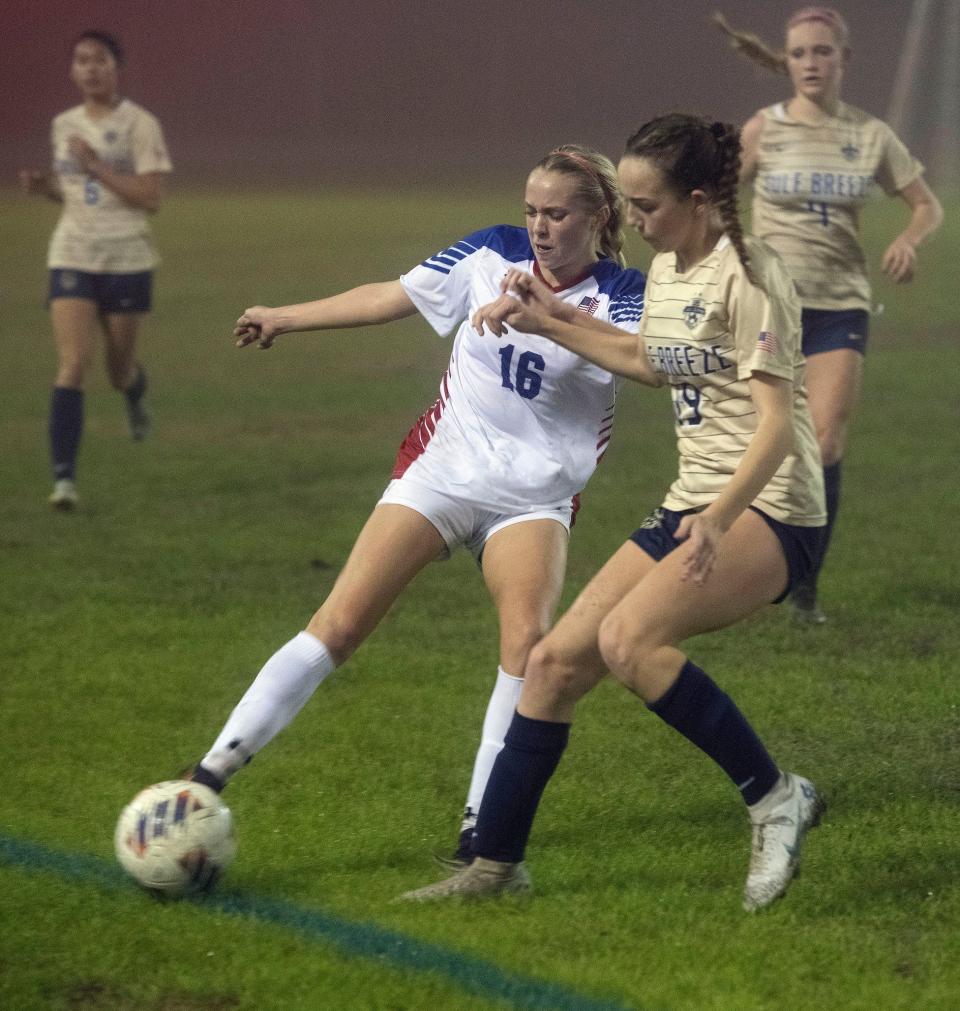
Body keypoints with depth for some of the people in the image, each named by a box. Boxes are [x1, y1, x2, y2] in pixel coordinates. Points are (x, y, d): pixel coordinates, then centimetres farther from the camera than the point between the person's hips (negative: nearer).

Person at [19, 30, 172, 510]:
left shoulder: (139, 124, -7)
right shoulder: (63, 125, 8)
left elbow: (151, 197, -14)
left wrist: (96, 167, -21)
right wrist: (44, 186, -1)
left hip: (127, 259, -2)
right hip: (72, 257, 2)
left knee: (119, 370, 11)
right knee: (72, 365, -14)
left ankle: (135, 394, 51)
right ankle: (64, 476, -16)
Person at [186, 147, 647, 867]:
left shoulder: (619, 292, -9)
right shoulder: (493, 254, -1)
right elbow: (390, 298, 12)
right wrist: (285, 318, 20)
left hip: (534, 498, -1)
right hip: (440, 471, 1)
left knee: (530, 639, -24)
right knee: (341, 623, -9)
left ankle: (481, 827, -14)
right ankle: (211, 773, -7)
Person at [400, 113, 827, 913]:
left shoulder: (747, 275, -16)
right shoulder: (667, 269, 10)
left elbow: (778, 421, -23)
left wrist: (720, 516, -37)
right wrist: (551, 323, 26)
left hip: (769, 512, -9)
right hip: (695, 507, 9)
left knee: (628, 638, -30)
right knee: (555, 660, 2)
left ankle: (776, 796, -18)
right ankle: (495, 863, 14)